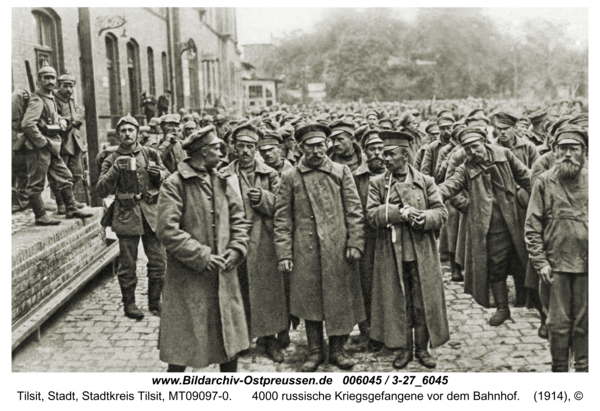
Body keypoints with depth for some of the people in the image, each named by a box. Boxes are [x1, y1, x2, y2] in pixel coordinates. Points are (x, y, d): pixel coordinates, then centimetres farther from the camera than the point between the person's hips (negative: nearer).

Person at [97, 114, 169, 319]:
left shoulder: (151, 154, 8)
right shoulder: (112, 159, 3)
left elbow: (168, 179, 14)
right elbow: (101, 190, -5)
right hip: (126, 215, -2)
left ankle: (155, 302, 19)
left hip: (151, 212, 2)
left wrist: (159, 174, -8)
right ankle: (129, 304, 18)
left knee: (159, 260, 3)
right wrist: (115, 170, -18)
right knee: (127, 264, 3)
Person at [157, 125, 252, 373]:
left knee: (230, 339, 14)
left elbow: (239, 220, 11)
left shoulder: (225, 181, 8)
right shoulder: (175, 184, -11)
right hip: (188, 278, -5)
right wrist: (202, 257, -17)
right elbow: (167, 230, -17)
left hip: (223, 274, 6)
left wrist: (236, 249, -6)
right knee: (181, 345, 5)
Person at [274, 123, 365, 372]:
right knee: (309, 301, 7)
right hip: (305, 251, 0)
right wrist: (283, 254, -4)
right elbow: (282, 218, 2)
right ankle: (315, 353, 21)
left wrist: (355, 243, -5)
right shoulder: (290, 177, 3)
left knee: (340, 301, 6)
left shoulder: (342, 172, 5)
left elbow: (354, 211, 4)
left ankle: (337, 350, 22)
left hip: (338, 249, 0)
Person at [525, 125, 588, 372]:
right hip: (556, 265, -1)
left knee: (583, 323, 10)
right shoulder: (544, 182, -1)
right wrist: (540, 261, -7)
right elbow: (532, 226, -1)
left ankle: (583, 368, 24)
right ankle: (559, 369, 22)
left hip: (587, 266, 1)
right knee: (558, 323, 7)